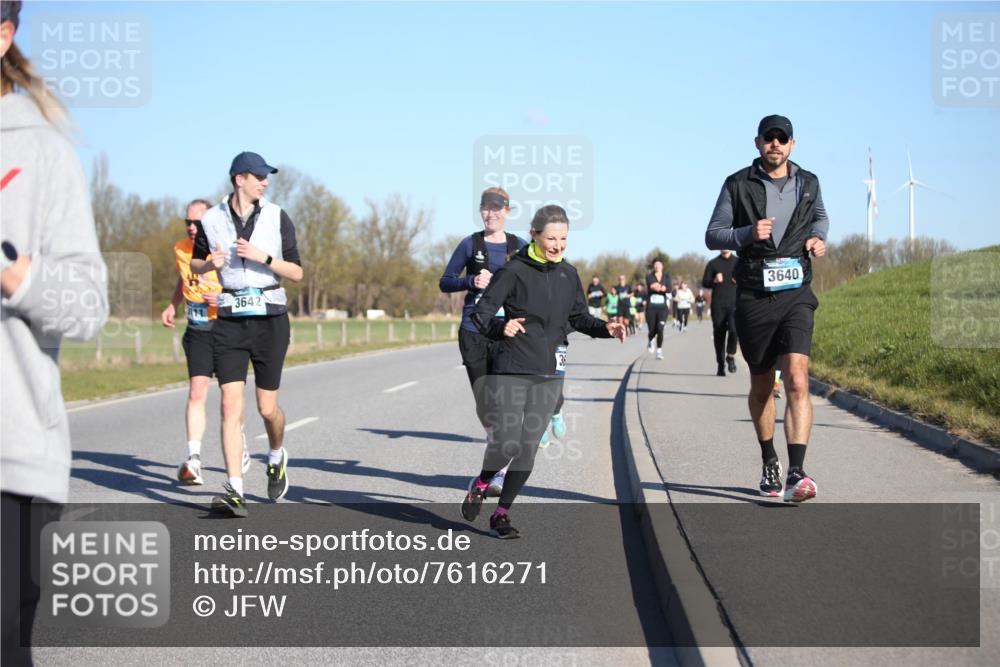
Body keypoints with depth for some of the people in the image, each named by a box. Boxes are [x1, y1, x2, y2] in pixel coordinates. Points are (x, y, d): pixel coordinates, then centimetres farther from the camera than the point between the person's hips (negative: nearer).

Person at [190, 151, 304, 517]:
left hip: (270, 319, 0)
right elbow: (195, 263, 16)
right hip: (230, 321, 0)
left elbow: (296, 272, 0)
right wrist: (210, 264, -7)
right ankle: (235, 491, -13)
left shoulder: (277, 217, 0)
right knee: (231, 405, -11)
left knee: (267, 408, 4)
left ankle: (277, 457, 36)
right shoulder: (211, 220, 1)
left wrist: (262, 256, -15)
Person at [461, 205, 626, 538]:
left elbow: (579, 317, 19)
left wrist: (605, 328, 1)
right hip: (511, 370, -4)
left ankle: (502, 512, 15)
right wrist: (500, 327, -30)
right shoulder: (514, 271, -8)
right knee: (506, 443, -9)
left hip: (549, 373, 4)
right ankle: (480, 484, 22)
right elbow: (481, 312, -10)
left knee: (528, 447, 3)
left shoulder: (568, 274, 7)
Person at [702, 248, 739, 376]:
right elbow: (704, 283, 8)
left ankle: (731, 356, 2)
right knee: (719, 335, 2)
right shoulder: (713, 264, 12)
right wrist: (714, 280, -12)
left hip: (734, 304, -1)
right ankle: (720, 365, 11)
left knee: (734, 330, -21)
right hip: (718, 306, 1)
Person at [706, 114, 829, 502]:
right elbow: (713, 235, 2)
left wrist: (817, 238, 7)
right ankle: (769, 463, 34)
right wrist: (747, 233, -17)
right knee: (761, 386, 12)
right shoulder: (738, 185, 2)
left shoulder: (808, 183, 9)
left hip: (795, 294, 0)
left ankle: (796, 475, -26)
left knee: (797, 380, -18)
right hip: (753, 296, 0)